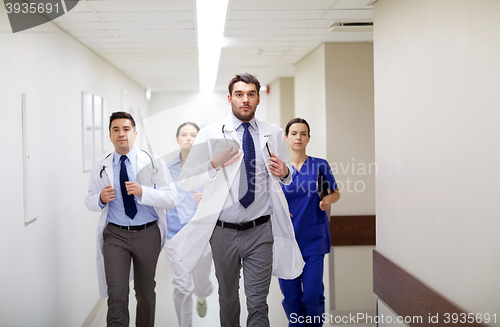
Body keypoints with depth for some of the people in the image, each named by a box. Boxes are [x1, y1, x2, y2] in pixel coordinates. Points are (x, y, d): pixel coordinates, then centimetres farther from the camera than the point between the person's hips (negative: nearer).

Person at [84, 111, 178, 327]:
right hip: (115, 235, 0)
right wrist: (100, 199, -13)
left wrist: (142, 192, -24)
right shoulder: (100, 168, 4)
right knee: (116, 293, -12)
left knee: (145, 291, 16)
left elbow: (171, 199, -9)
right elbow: (89, 201, 11)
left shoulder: (153, 163, -3)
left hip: (148, 234, 0)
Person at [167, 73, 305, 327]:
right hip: (223, 231, 0)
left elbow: (289, 175, 18)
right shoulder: (209, 134, -1)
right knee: (227, 296, 18)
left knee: (258, 303, -1)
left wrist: (284, 172, -6)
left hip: (261, 231, 0)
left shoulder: (274, 134, 6)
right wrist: (214, 164, -22)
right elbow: (185, 182, -6)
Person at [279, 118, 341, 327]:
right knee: (290, 295, 3)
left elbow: (336, 193, 13)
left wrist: (328, 198, -9)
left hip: (313, 238, -1)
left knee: (312, 295, -4)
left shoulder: (320, 165, 1)